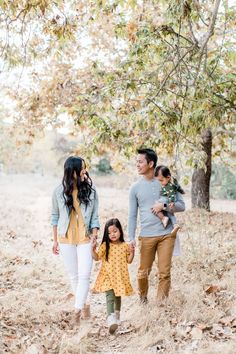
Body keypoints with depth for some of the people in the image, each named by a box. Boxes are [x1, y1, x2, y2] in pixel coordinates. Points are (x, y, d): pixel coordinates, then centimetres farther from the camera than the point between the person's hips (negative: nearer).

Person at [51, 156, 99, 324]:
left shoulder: (90, 191, -5)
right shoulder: (59, 192, -4)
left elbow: (95, 217, -2)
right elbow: (55, 216, 6)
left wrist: (94, 238, -12)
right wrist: (55, 240, 8)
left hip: (85, 239, -1)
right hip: (66, 239, 1)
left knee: (84, 275, -8)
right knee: (74, 276, 11)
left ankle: (77, 310, -2)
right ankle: (84, 304, 28)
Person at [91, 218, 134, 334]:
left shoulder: (125, 246, 2)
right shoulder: (105, 246, -2)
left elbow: (129, 261, 6)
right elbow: (97, 257, -4)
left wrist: (132, 252, -9)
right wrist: (93, 249, -19)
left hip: (120, 276, 3)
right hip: (108, 276, -2)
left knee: (118, 296, 20)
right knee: (110, 296, -17)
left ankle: (117, 314, 42)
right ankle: (111, 319, -27)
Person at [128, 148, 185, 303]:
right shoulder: (136, 187, 4)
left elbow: (181, 205, 4)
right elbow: (132, 215, 7)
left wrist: (164, 206, -12)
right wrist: (131, 238, -2)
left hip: (167, 234, 0)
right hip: (146, 236, 1)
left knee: (165, 273, -2)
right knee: (143, 273, 7)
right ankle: (143, 299, 30)